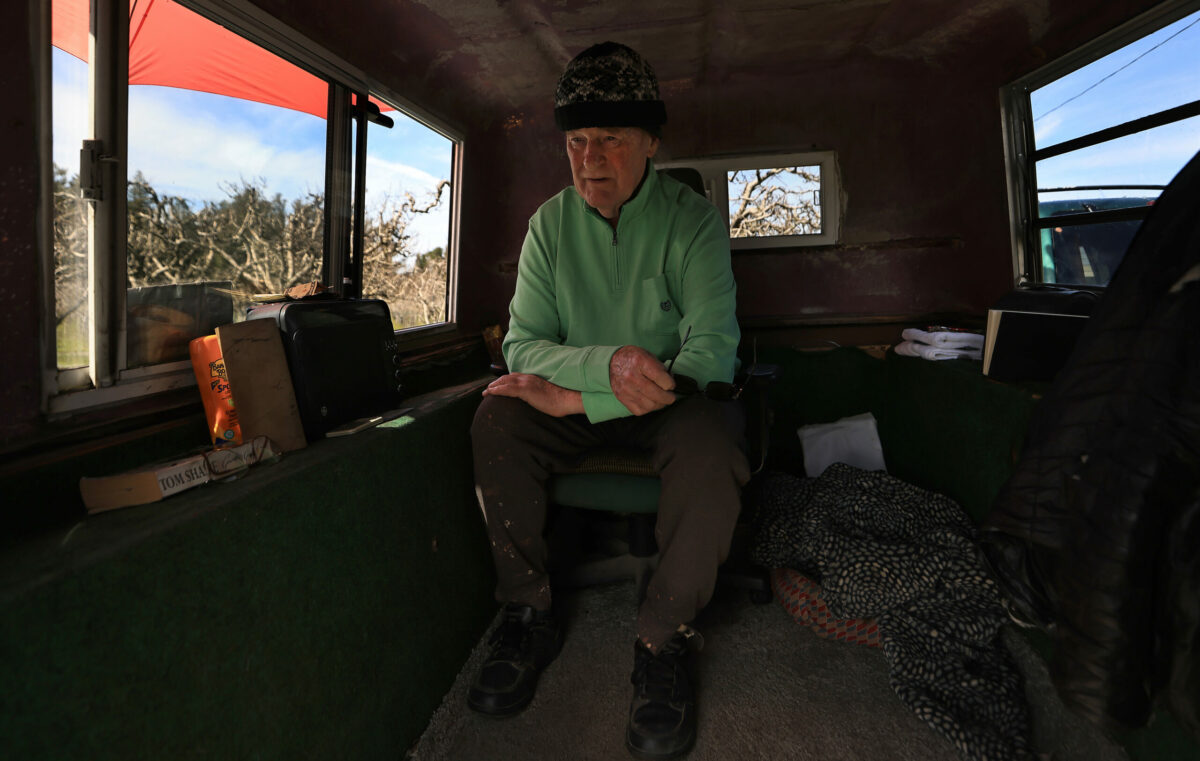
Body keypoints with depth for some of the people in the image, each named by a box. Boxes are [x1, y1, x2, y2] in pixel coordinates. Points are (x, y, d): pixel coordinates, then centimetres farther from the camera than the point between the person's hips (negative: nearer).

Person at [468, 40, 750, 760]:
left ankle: (665, 640, -14)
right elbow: (523, 345, -10)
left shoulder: (694, 218, -11)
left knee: (713, 448, -35)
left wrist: (574, 398, -29)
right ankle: (530, 614, -8)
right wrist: (606, 363, -34)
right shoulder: (551, 224, -3)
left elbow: (712, 351, -22)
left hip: (675, 397, -2)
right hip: (578, 396, 3)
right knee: (496, 421, -25)